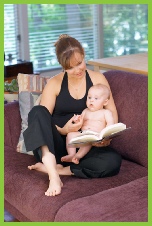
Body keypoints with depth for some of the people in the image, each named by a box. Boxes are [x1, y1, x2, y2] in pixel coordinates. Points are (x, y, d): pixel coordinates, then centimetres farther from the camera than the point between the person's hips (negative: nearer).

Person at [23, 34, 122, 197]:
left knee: (113, 161, -31)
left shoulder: (98, 79, 5)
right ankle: (53, 175, -42)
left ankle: (56, 169, -22)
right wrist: (63, 130, -24)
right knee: (37, 111, -29)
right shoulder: (54, 84, 0)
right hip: (57, 145, -1)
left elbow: (112, 113, 6)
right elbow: (41, 119, -5)